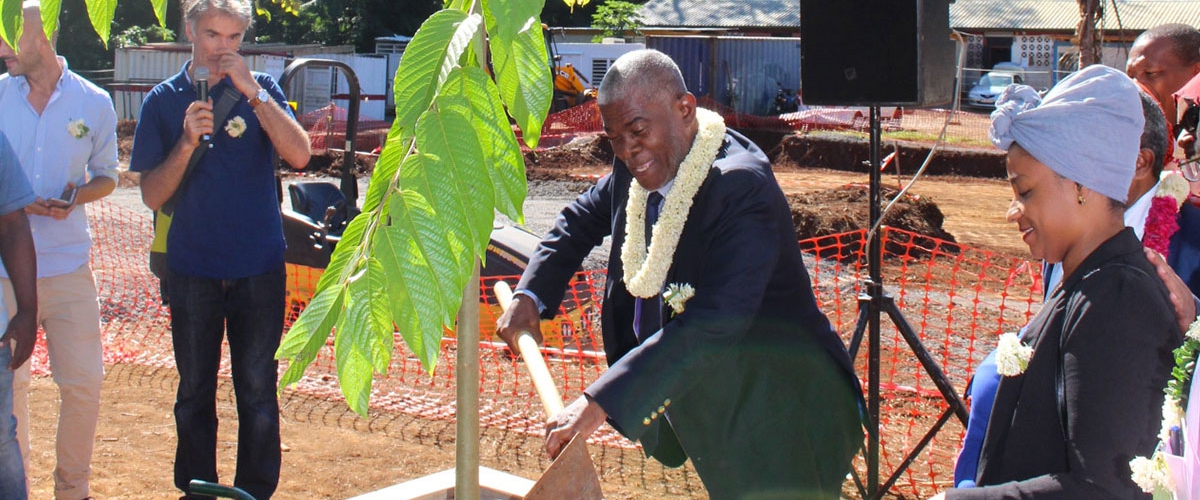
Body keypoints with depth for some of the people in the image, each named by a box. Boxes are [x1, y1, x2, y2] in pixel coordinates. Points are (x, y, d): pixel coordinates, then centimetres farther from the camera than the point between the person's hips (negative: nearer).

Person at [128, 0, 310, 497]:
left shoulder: (260, 89, 2)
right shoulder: (165, 100, 3)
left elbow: (299, 155, -13)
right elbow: (152, 195, -1)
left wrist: (252, 90, -19)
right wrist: (187, 143, -17)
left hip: (259, 268, -1)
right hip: (191, 268, 1)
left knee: (257, 391, 3)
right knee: (194, 392, 11)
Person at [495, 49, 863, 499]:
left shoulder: (742, 187, -28)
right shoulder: (635, 169, -1)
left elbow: (714, 324, -37)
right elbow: (582, 219, 20)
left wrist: (599, 402, -41)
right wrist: (529, 296, 2)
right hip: (712, 409, 8)